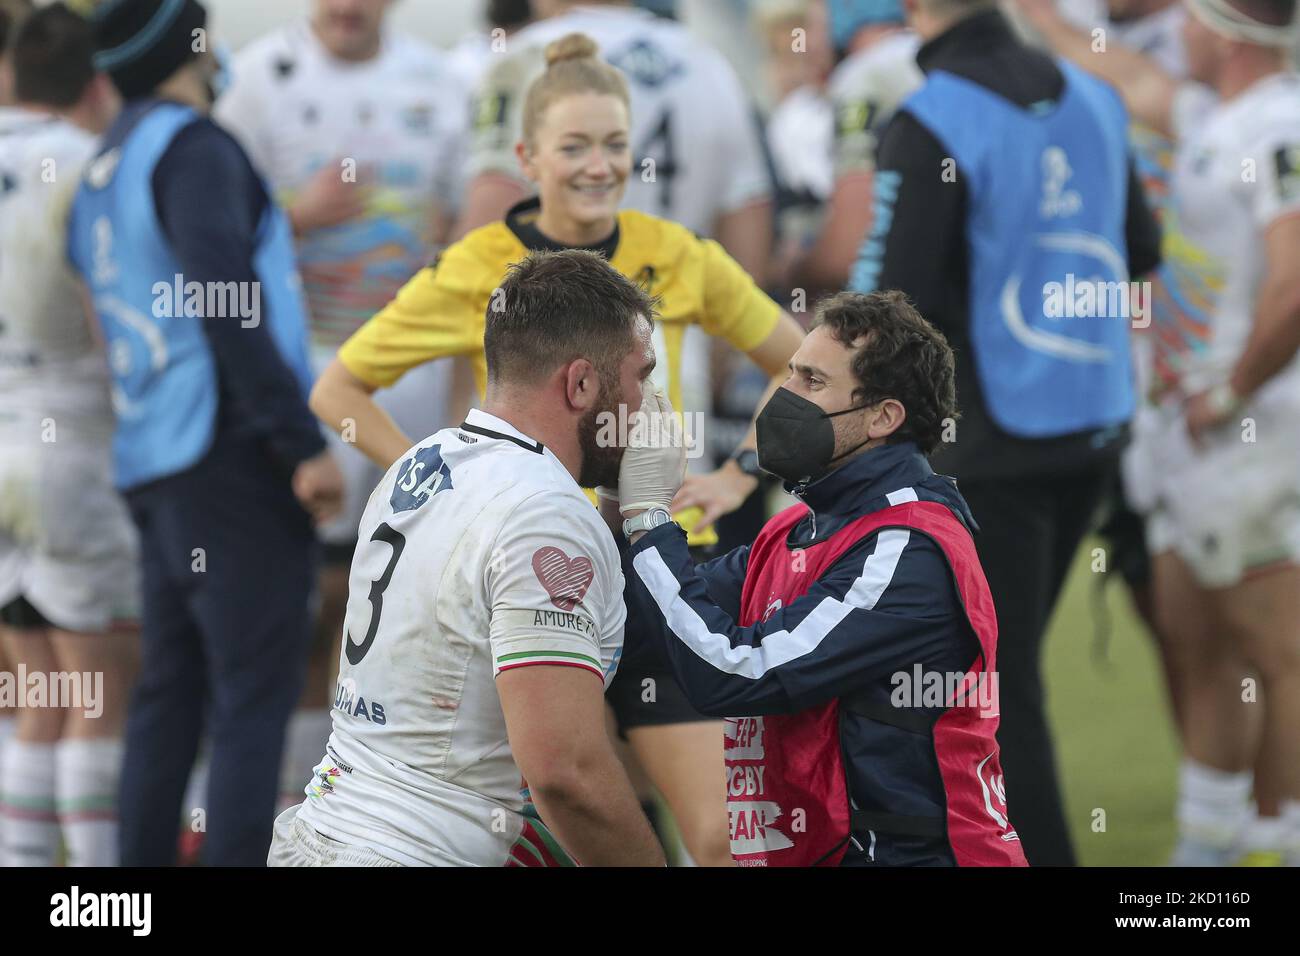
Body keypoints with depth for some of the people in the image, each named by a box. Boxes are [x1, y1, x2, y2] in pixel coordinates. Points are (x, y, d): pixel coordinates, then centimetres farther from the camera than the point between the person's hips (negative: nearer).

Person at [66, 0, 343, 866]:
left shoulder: (102, 171, 19)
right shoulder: (189, 145, -8)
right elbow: (225, 301, -17)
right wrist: (303, 442, -18)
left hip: (151, 461, 9)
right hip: (231, 449, -9)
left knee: (170, 690, 12)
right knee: (255, 696, -8)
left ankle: (145, 861, 13)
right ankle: (240, 855, -12)